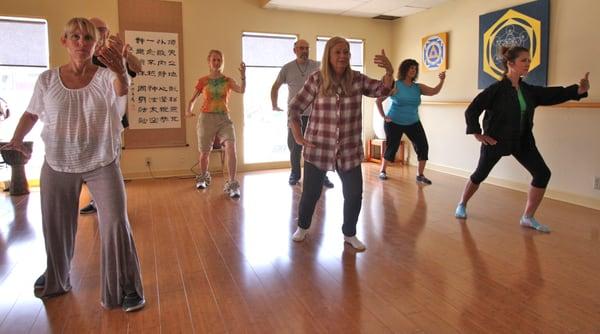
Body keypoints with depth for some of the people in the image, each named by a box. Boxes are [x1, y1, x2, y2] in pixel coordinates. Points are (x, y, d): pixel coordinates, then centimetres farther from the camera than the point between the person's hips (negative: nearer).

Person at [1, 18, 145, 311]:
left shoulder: (105, 77, -8)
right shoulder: (47, 79, -1)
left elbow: (122, 88, -32)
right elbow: (31, 113, 11)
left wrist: (120, 72, -53)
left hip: (102, 163, -2)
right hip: (57, 165, 3)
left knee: (116, 222, -9)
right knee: (55, 226, 16)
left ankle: (126, 287, 6)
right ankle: (55, 278, 42)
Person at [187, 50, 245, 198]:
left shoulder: (228, 81, 4)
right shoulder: (203, 81, 3)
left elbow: (242, 90, -14)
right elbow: (193, 99, 8)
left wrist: (243, 75, -29)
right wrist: (189, 110, -12)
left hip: (224, 118, 0)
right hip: (207, 118, 0)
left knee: (231, 148, -23)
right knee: (204, 153, 8)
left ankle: (232, 184, -17)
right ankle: (203, 177, 39)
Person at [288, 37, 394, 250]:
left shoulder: (357, 79, 1)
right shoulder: (316, 80, -6)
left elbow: (382, 90, -8)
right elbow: (295, 108, -1)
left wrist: (389, 71, -28)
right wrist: (298, 137, -8)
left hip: (350, 150, 2)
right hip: (318, 148, -2)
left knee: (354, 194, 3)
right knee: (311, 193, 8)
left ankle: (349, 234, 26)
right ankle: (302, 227, 35)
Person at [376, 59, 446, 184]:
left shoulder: (418, 87, 2)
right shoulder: (395, 86, -10)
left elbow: (434, 91, -11)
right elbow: (378, 100, -9)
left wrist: (442, 81, -27)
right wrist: (383, 116, -10)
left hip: (413, 123, 4)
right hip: (394, 123, -4)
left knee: (423, 147, -6)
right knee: (392, 148, 2)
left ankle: (420, 175, 6)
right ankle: (382, 171, 25)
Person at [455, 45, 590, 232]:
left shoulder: (528, 90, 4)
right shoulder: (497, 89, -15)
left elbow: (554, 94, 0)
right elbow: (471, 111, -16)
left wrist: (579, 90, -16)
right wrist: (477, 134, -16)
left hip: (522, 141, 6)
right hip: (496, 140, -6)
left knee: (542, 174, -5)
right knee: (480, 174, 7)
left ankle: (528, 217, 6)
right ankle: (462, 205, 32)